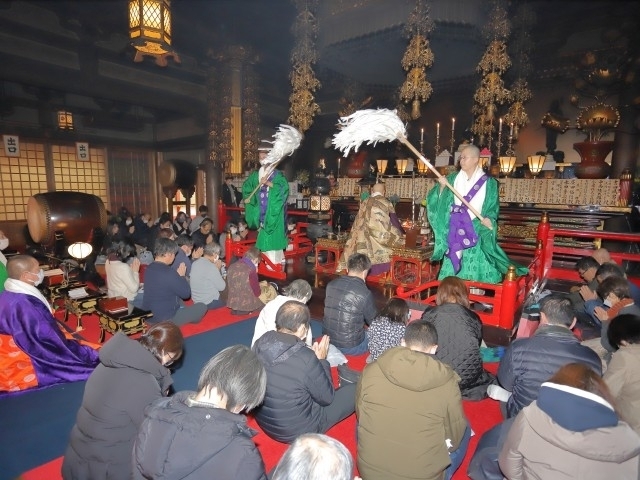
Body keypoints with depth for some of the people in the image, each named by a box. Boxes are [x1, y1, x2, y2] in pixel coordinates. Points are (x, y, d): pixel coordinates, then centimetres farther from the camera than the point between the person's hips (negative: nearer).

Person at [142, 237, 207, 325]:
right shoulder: (169, 273, -27)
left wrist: (178, 276, 4)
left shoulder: (149, 268, 0)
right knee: (202, 307, 3)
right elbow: (186, 293, -14)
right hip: (165, 319, -9)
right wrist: (181, 276, -2)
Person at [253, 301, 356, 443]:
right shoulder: (306, 359, -32)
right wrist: (321, 360, -4)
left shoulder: (260, 343, -15)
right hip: (296, 430, -6)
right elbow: (327, 398, -14)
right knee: (355, 390, 6)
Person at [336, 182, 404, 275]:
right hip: (380, 238, -4)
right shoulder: (386, 203, 0)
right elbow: (394, 221, 3)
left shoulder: (365, 203, 11)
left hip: (363, 238, 4)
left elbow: (358, 223, 17)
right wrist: (403, 235, 14)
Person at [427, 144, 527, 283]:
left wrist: (489, 219, -18)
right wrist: (442, 186, -14)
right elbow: (441, 201, 2)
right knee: (453, 274, 6)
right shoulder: (454, 179, 8)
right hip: (455, 232, 3)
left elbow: (493, 208, 1)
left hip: (477, 233, -2)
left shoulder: (488, 183, 0)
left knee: (476, 272, -1)